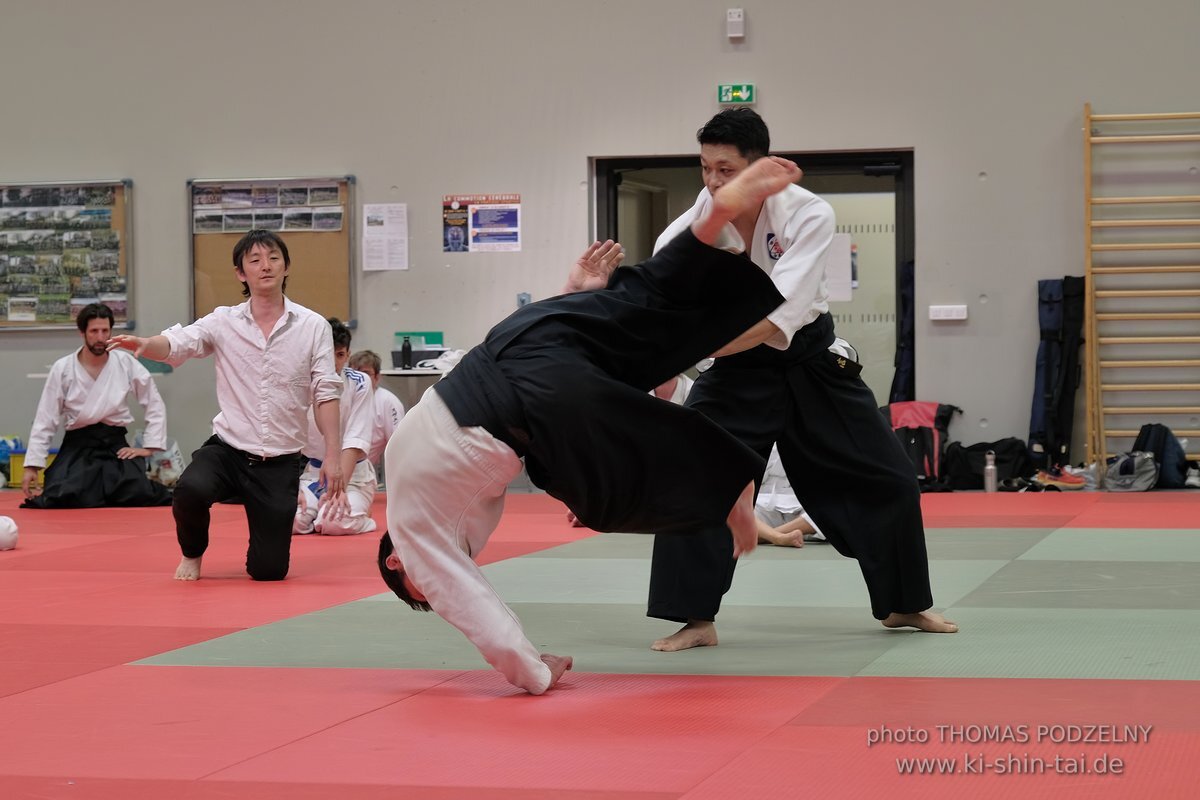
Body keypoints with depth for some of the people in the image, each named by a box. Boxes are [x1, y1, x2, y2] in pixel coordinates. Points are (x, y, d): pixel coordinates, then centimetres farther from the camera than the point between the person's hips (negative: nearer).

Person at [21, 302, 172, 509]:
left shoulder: (126, 363, -1)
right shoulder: (62, 369, -3)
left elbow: (155, 404, 7)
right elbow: (45, 420, 0)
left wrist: (149, 447, 1)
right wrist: (32, 465, -3)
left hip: (115, 446, 1)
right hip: (78, 448, -1)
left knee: (140, 496, -20)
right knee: (56, 502, -24)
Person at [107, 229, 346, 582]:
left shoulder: (312, 326, -2)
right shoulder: (224, 322, 0)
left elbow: (325, 392, -3)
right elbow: (177, 344, -14)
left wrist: (333, 456, -10)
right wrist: (143, 344, -36)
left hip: (280, 464, 0)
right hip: (227, 450, 0)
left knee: (269, 570, -1)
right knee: (191, 490, -34)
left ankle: (263, 542, 39)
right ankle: (192, 554, 1)